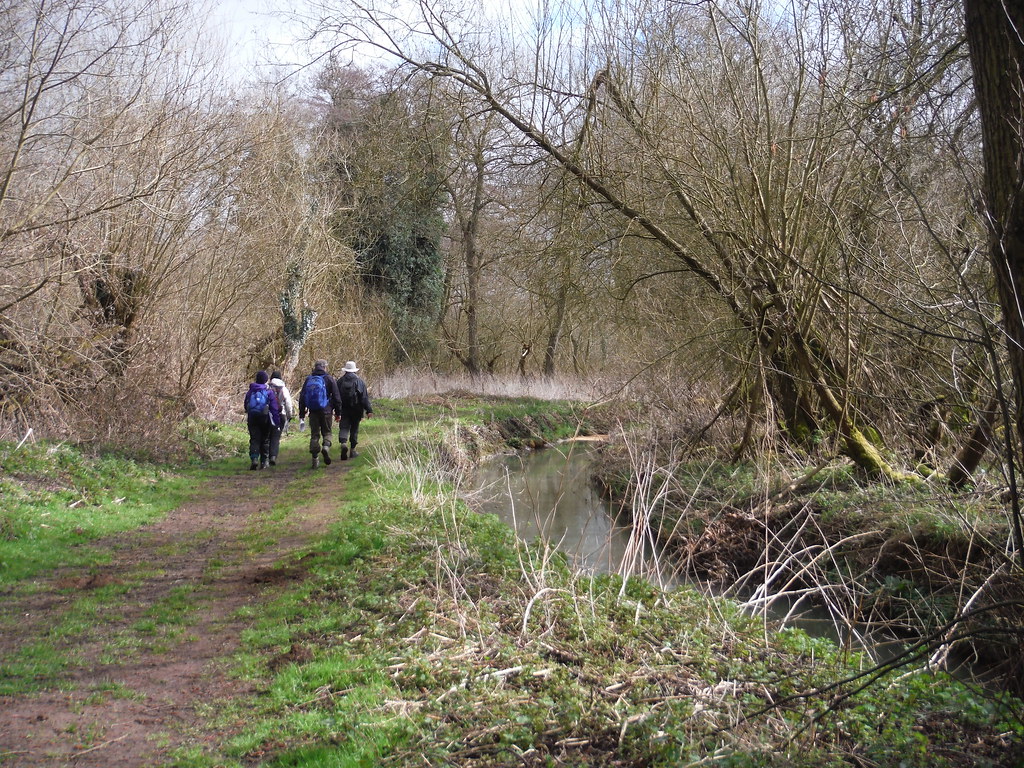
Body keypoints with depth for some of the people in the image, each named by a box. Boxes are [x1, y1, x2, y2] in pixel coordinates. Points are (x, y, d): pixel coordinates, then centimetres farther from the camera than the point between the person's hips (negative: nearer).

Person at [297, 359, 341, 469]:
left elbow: (302, 397, 11)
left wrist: (301, 414, 15)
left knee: (314, 434, 6)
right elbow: (336, 397, -2)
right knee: (327, 432, 10)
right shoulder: (329, 378, -1)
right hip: (326, 411, -2)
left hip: (313, 412, 2)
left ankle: (315, 459, 1)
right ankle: (326, 446, -19)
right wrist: (338, 411, 6)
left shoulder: (308, 379, 9)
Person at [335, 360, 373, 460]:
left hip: (343, 410, 1)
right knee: (354, 429, 9)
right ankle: (352, 450, 13)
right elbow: (364, 397, -7)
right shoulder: (359, 382, -3)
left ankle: (342, 443, -28)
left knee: (343, 428, -1)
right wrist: (369, 410, -6)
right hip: (355, 410, -1)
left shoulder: (340, 381, 3)